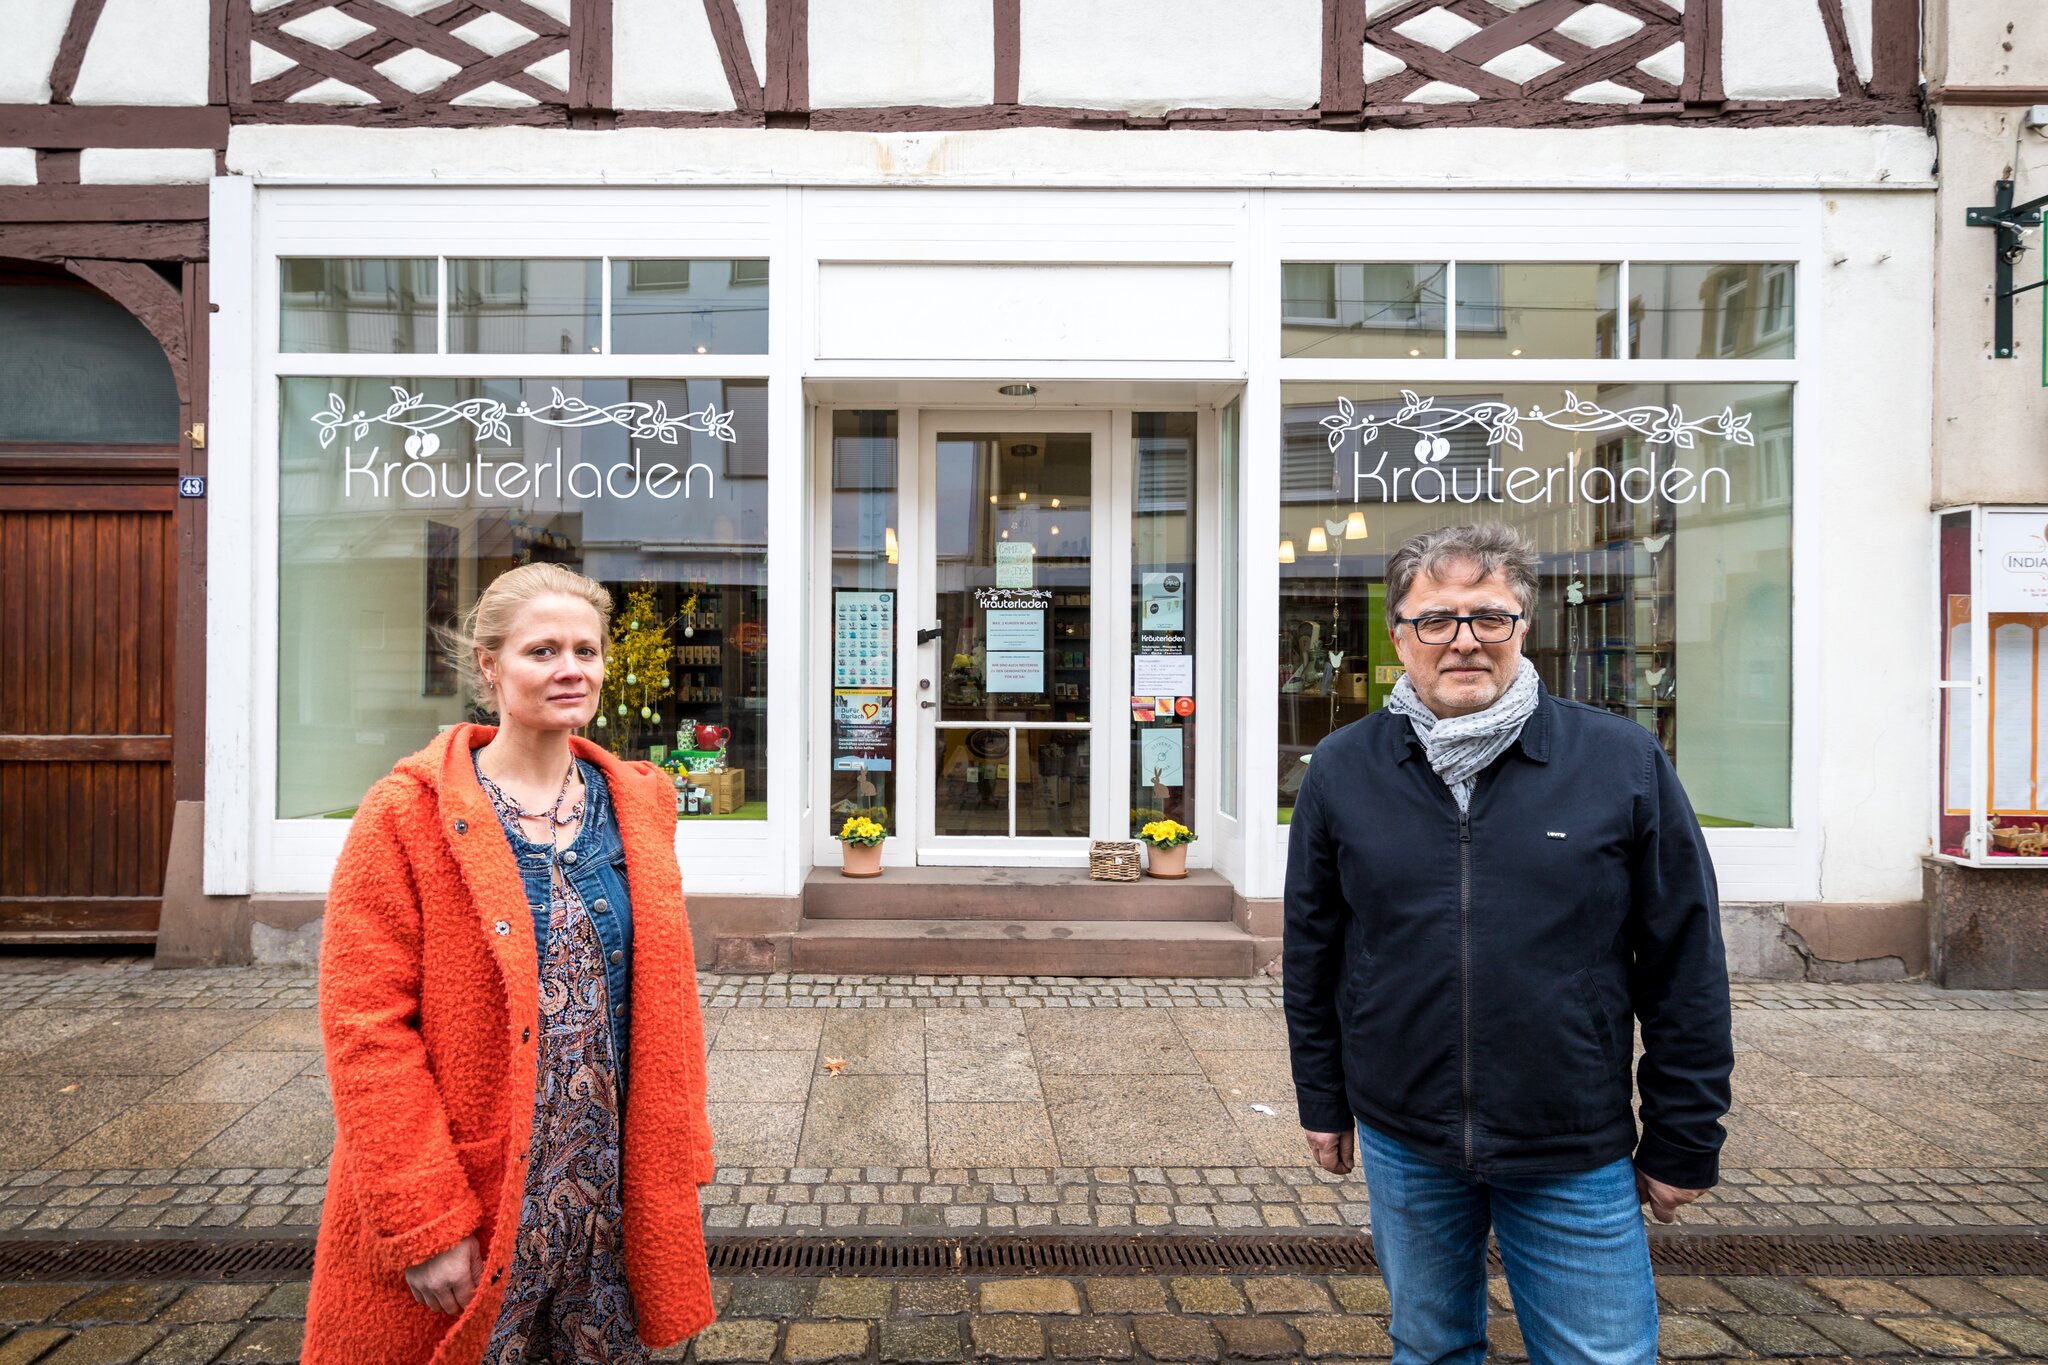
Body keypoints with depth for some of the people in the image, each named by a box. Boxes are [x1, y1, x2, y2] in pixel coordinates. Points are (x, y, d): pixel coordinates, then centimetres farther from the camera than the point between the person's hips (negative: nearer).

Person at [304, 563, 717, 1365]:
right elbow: (367, 1027, -12)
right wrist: (424, 1223, -13)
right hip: (466, 1227, -3)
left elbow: (666, 994, 6)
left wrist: (677, 1163, 5)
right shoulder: (407, 816, -10)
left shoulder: (637, 806, 3)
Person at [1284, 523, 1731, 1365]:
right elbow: (1312, 951, 5)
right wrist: (1323, 1102, 8)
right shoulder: (1343, 770, -3)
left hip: (1577, 1158, -1)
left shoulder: (1624, 762, -8)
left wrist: (1685, 1142, 1)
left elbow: (1686, 965, -2)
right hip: (1403, 1145, 2)